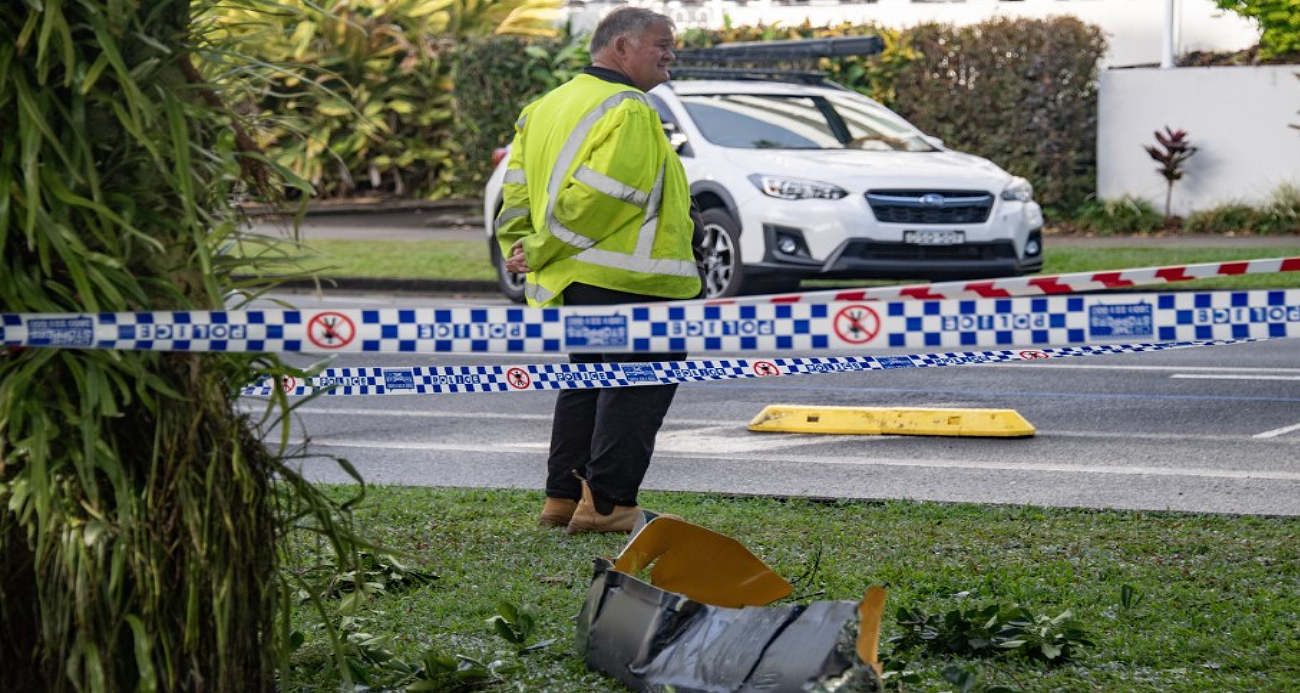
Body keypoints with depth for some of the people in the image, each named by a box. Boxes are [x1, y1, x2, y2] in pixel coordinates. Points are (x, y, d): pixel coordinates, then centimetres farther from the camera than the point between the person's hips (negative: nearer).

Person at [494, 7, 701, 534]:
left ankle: (564, 497, 21)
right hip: (627, 280, -9)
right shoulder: (628, 111, -14)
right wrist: (542, 252, -14)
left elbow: (518, 188, 14)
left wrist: (517, 245, 7)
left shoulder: (548, 106, 17)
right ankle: (607, 503, -6)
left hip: (572, 281, 9)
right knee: (637, 389, -3)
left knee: (587, 381, 19)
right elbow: (597, 196, -22)